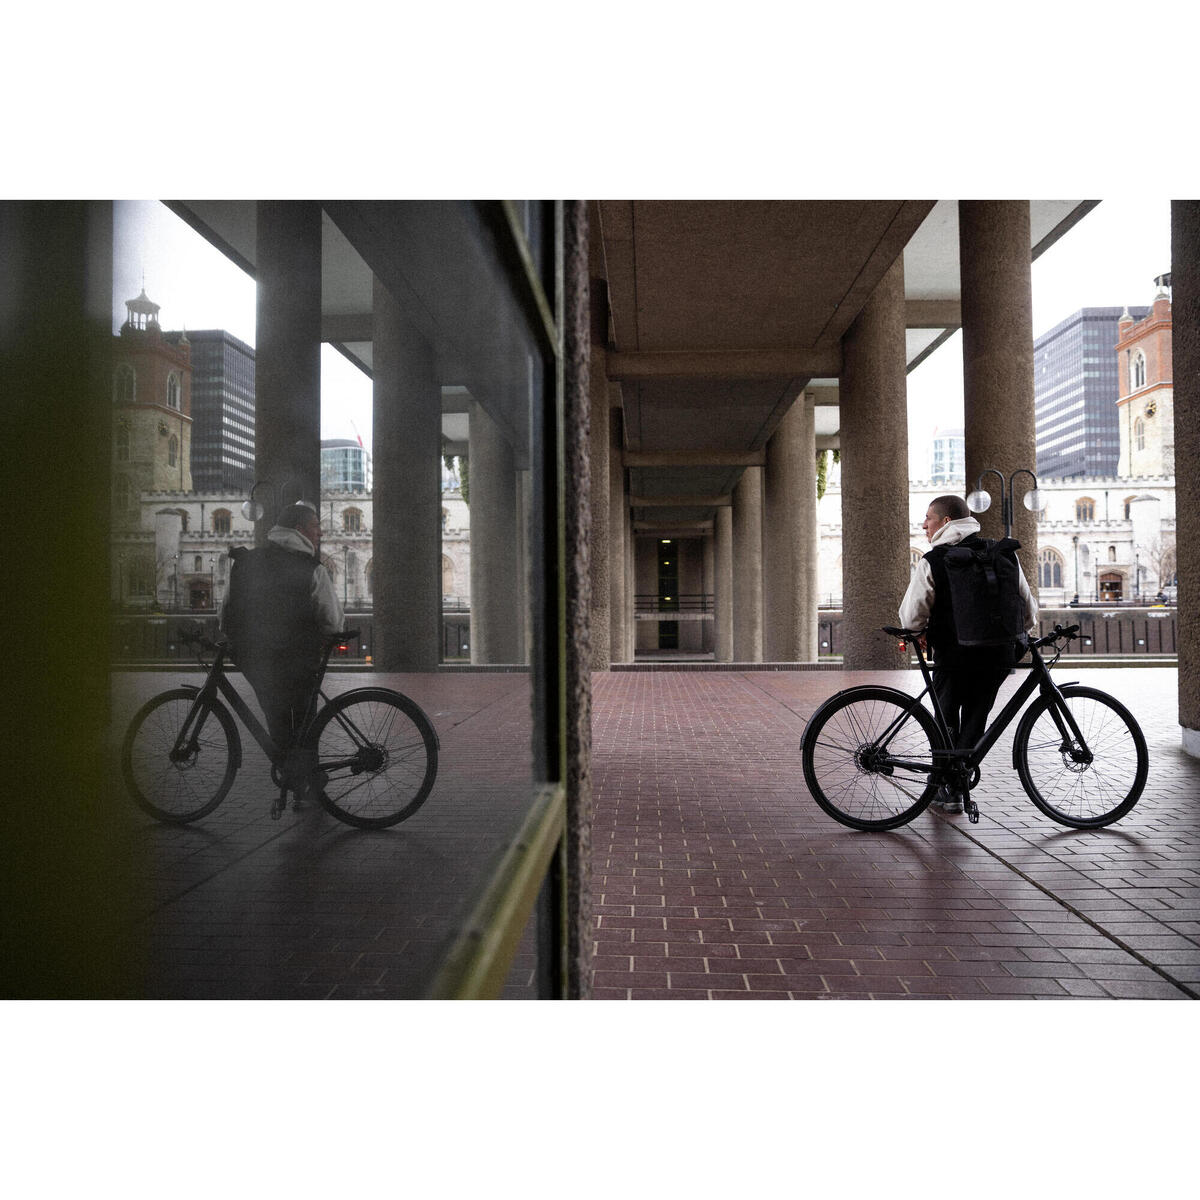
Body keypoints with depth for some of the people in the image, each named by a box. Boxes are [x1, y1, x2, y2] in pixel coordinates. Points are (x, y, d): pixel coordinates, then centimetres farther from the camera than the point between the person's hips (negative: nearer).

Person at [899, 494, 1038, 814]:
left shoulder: (931, 562, -9)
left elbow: (912, 616, -13)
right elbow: (1029, 610, 9)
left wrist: (920, 634, 9)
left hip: (953, 658, -3)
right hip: (997, 656, 4)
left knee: (946, 719, 15)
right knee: (975, 719, 16)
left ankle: (945, 789, 19)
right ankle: (958, 784, 18)